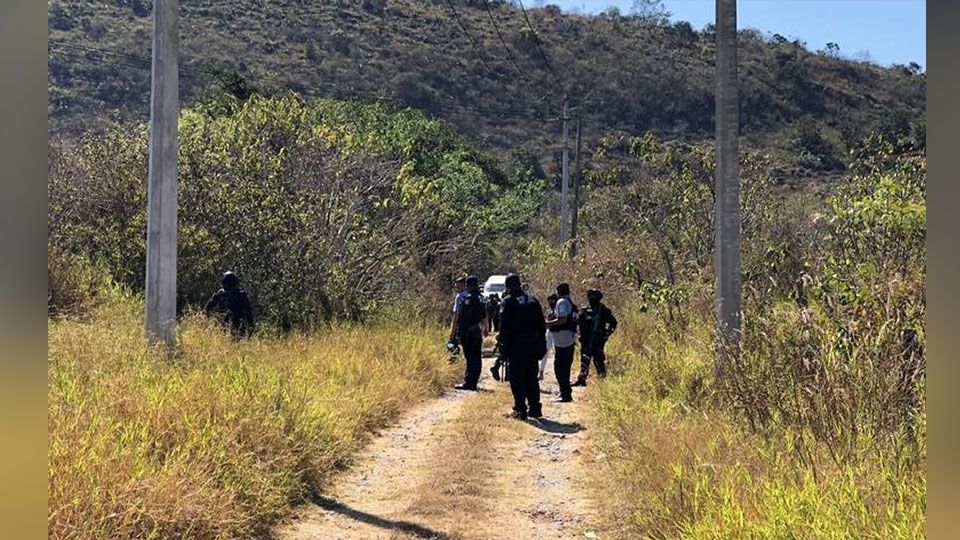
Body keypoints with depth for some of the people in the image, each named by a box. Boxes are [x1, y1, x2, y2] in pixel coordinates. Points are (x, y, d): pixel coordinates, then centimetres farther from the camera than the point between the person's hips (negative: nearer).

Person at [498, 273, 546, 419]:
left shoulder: (508, 301, -5)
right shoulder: (532, 300, 12)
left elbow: (504, 326, -11)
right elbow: (542, 324, 13)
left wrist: (504, 344, -7)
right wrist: (541, 344, 15)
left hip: (517, 345, -5)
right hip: (533, 345, 5)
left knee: (517, 379, 1)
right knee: (531, 377, 14)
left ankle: (520, 410, -2)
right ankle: (535, 408, 14)